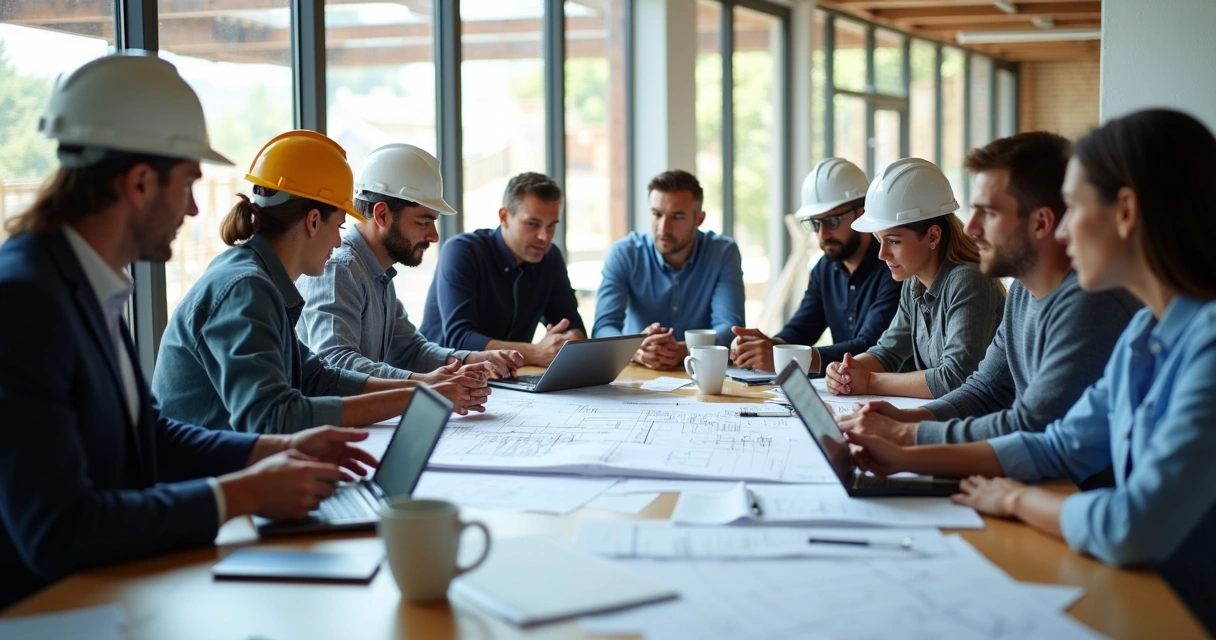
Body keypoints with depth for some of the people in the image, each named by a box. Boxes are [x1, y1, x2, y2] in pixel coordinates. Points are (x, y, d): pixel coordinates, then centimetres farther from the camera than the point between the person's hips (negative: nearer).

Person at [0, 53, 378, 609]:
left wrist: (277, 449, 5)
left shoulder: (85, 284, 4)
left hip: (106, 585, 8)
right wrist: (241, 494, -20)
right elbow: (56, 532, -26)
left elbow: (150, 434, 17)